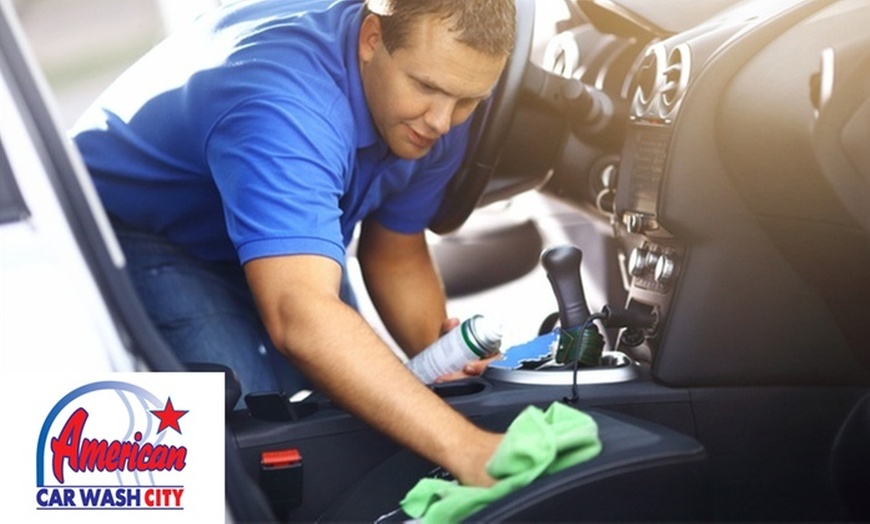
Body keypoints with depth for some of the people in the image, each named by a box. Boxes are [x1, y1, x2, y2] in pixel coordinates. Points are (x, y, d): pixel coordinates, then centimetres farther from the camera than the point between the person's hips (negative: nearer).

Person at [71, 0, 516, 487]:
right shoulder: (284, 104, -39)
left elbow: (396, 255, -2)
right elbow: (299, 318, -52)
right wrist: (463, 447, -56)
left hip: (280, 235, 7)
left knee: (363, 401, 1)